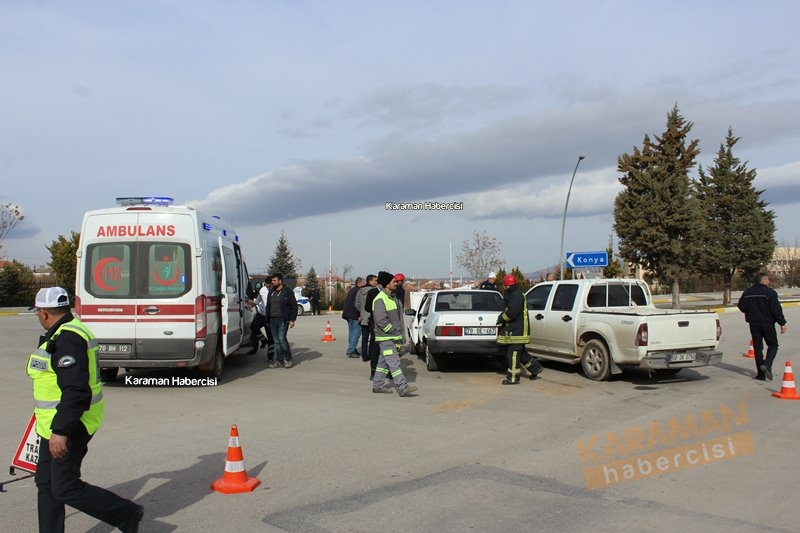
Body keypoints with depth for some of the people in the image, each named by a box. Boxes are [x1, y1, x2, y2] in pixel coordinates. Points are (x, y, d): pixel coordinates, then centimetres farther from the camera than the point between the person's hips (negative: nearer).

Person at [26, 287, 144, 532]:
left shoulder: (67, 339, -22)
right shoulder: (69, 332, 12)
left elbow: (76, 392, -29)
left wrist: (60, 431, -30)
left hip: (68, 427, -11)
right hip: (56, 426, 11)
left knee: (65, 488, -5)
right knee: (47, 482, 15)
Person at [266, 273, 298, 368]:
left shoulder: (288, 292, -1)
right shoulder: (271, 292, 17)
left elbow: (294, 306, -3)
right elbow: (268, 306, 21)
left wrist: (292, 320, -9)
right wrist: (267, 320, 13)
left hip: (283, 320, -6)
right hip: (272, 320, 6)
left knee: (282, 339, -12)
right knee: (277, 341, 6)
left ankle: (288, 359, 3)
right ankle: (280, 361, 11)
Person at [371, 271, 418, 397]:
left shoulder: (392, 298, 16)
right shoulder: (380, 299, -17)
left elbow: (398, 315, 23)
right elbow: (381, 320, -22)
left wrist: (399, 331, 14)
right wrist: (394, 330, -16)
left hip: (392, 336, 10)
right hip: (385, 338, -10)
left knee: (384, 362, 14)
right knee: (394, 362, -10)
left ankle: (378, 385, 22)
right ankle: (402, 388, -12)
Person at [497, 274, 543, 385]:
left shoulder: (517, 295, -18)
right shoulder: (512, 294, 17)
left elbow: (511, 312, -24)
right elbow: (507, 310, 23)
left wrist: (501, 318, -10)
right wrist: (502, 316, 5)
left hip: (517, 330, -11)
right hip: (514, 329, 11)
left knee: (513, 353, -6)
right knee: (520, 352, 18)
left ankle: (513, 378, -1)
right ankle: (535, 368, 26)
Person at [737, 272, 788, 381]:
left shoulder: (747, 292, 4)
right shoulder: (770, 292, -10)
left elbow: (741, 307, 7)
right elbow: (776, 309, -13)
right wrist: (782, 323, -8)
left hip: (754, 324, 4)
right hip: (767, 323, -4)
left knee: (757, 348, 8)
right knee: (773, 345, 10)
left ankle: (761, 374, 7)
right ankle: (767, 364, -14)